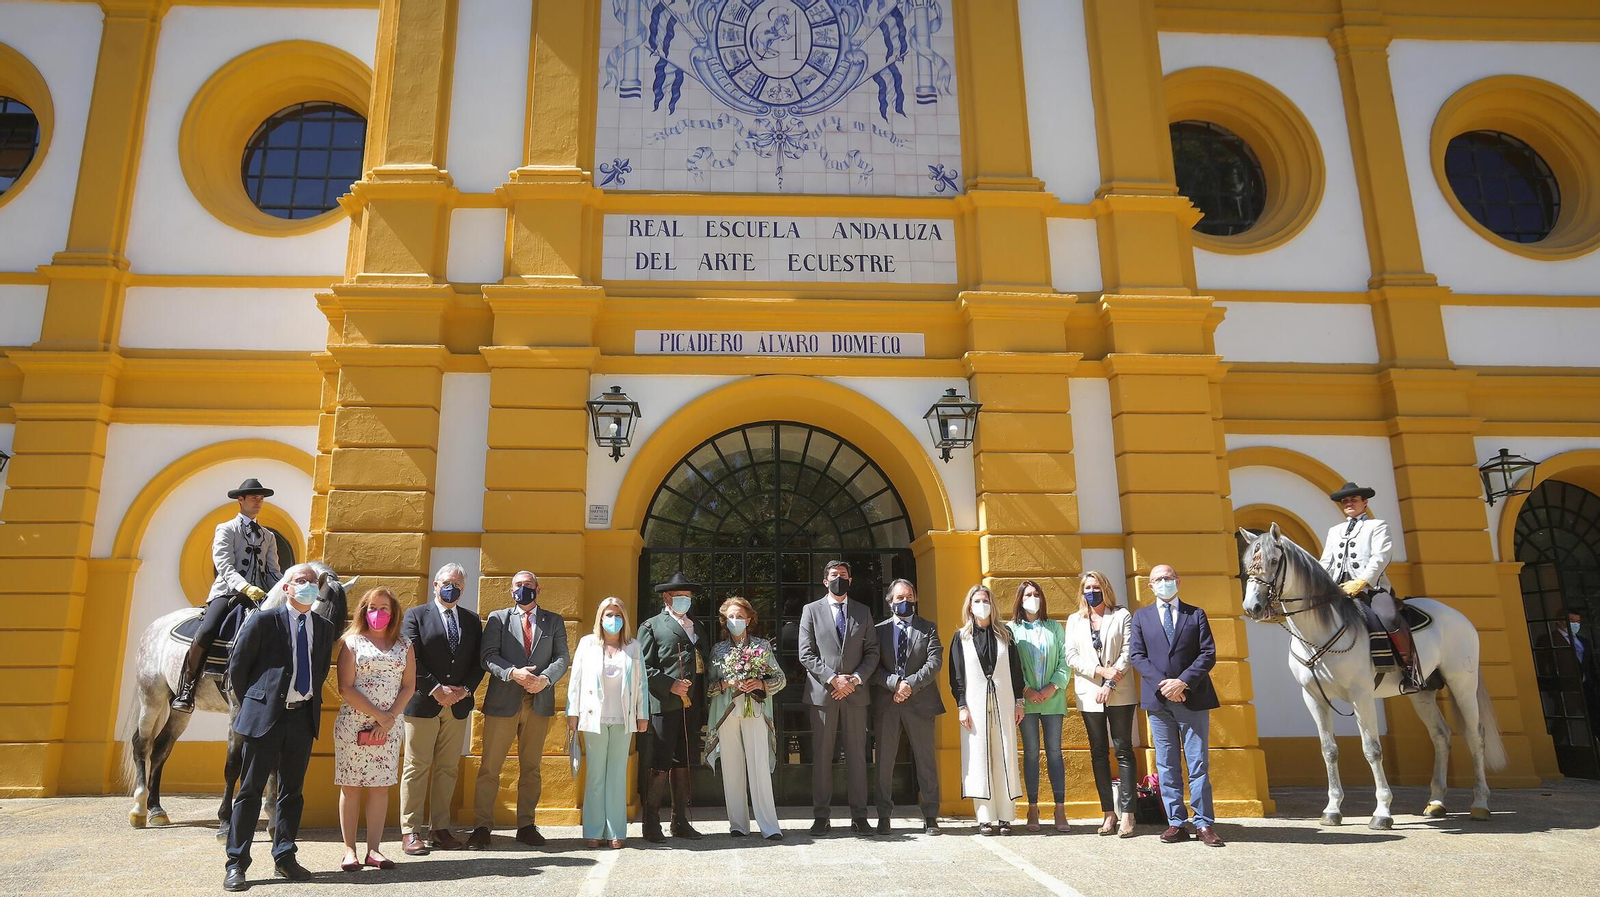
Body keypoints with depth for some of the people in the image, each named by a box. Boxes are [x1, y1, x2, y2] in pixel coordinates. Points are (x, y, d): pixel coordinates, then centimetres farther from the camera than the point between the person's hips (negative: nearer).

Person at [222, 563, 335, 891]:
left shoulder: (324, 628, 8)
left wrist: (311, 701, 11)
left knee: (293, 791, 11)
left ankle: (284, 857, 21)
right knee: (250, 790, 1)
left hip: (303, 717, 5)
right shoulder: (263, 621, -5)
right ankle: (236, 864, 9)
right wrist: (251, 704, 4)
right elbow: (237, 667, 0)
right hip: (265, 716, -4)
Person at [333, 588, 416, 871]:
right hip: (353, 723, -2)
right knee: (351, 787, 1)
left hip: (388, 727, 2)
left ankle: (374, 850, 8)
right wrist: (377, 714, -12)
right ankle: (349, 850, 8)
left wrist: (390, 717, -8)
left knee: (380, 786, 3)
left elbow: (409, 686, 6)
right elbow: (345, 688, -6)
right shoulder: (352, 642, 2)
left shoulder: (404, 645, 10)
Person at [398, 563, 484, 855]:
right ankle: (410, 831, 6)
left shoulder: (472, 620, 12)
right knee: (416, 768, 0)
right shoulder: (416, 615, 1)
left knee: (448, 769, 7)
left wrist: (465, 689, -6)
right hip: (423, 703, -4)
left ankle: (440, 828, 14)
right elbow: (411, 659, -8)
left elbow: (479, 661, 9)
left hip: (458, 704, 4)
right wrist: (436, 690, -14)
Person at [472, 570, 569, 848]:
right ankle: (482, 826, 10)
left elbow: (562, 658, 4)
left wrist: (545, 679, -15)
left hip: (540, 702, 2)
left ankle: (526, 825, 18)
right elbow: (488, 656, -4)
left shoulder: (554, 621, 12)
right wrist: (514, 673, -20)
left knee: (531, 768, 9)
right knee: (490, 767, 1)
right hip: (503, 701, -2)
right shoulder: (498, 618, 7)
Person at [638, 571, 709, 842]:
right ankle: (651, 823, 6)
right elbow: (644, 667, -5)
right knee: (659, 766, -4)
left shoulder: (695, 628, 22)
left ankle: (680, 822, 18)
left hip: (689, 706, 6)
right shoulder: (651, 626, 3)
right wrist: (671, 685, -15)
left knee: (682, 764, 11)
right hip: (662, 706, -6)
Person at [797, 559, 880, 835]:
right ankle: (821, 815, 8)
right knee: (821, 755, 1)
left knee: (857, 755, 3)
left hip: (855, 692, 2)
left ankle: (859, 816, 9)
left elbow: (872, 652, 8)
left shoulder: (863, 612, 13)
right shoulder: (811, 611, 6)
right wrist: (832, 679, -11)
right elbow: (806, 654, 0)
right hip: (822, 692, -2)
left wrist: (855, 679, -8)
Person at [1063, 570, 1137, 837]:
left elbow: (1128, 653, -5)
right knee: (1098, 753, 5)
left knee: (1123, 750, -4)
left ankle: (1126, 814, -4)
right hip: (1089, 695, 3)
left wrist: (1110, 685, -14)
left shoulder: (1122, 616, 3)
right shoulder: (1074, 621, 11)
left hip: (1119, 693, -3)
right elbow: (1071, 656, 2)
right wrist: (1101, 670, -13)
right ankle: (1108, 813, 10)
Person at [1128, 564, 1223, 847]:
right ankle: (1176, 823, 10)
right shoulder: (1141, 616, 11)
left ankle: (1204, 824, 6)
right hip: (1158, 699, 1)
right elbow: (1136, 655, 2)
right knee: (1166, 765, 4)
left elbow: (1209, 654, -1)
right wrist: (1162, 684, -11)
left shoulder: (1196, 614, 8)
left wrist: (1183, 681, -13)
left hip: (1192, 697, -1)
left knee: (1199, 763, 0)